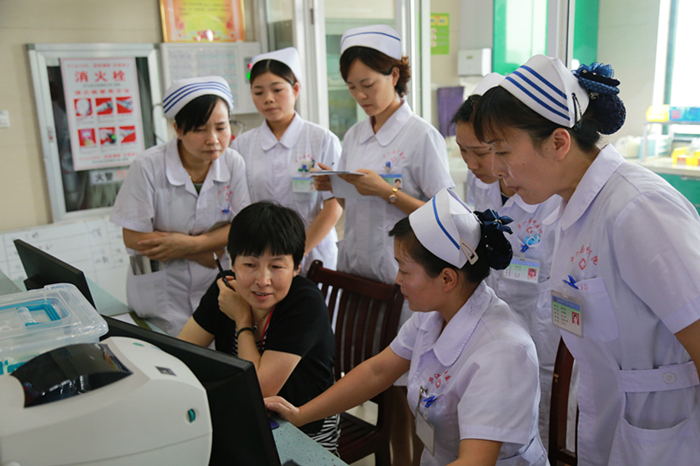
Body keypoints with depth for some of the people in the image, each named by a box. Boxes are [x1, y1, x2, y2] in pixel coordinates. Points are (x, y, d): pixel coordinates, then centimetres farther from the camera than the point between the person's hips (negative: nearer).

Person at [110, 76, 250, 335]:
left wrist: (192, 244, -20)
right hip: (161, 292, -3)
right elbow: (134, 237, -14)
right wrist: (213, 254, -12)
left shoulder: (234, 164, -3)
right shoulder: (148, 167, -14)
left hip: (214, 286, 3)